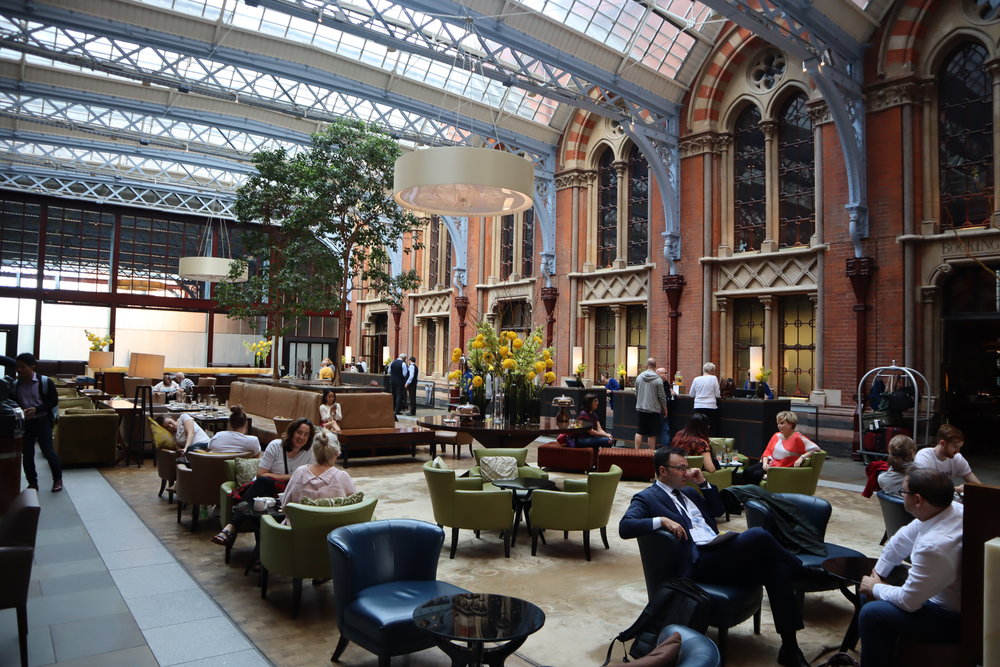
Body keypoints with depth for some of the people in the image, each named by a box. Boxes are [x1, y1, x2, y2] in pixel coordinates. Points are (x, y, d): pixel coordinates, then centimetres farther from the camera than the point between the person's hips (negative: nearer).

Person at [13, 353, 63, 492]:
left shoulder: (45, 381, -10)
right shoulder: (15, 385, 1)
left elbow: (54, 401, -8)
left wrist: (37, 409, -21)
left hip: (42, 420, -4)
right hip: (24, 422, 4)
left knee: (48, 450, -4)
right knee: (27, 453, 6)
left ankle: (58, 479, 14)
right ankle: (32, 483, 20)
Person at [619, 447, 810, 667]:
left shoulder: (688, 492, 26)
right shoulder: (647, 498, 2)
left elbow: (718, 510, 31)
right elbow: (625, 527, -12)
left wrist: (704, 483, 16)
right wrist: (661, 520, -22)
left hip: (720, 555, 8)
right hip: (697, 562, -8)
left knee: (776, 568, -16)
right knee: (759, 535, -25)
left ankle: (789, 648, -10)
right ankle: (799, 570, 5)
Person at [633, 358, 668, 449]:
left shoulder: (639, 377, 1)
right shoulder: (658, 379, -12)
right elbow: (662, 396, -8)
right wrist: (665, 409, 5)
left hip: (640, 408, 4)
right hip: (653, 409, -4)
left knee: (639, 432, 11)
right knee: (652, 434, 3)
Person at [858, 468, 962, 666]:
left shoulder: (935, 545, -37)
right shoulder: (951, 509, -11)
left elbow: (908, 602, -25)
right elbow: (902, 540, 6)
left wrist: (875, 588, -6)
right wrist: (878, 574, 10)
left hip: (955, 620, -9)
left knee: (872, 614, -18)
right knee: (872, 594, 15)